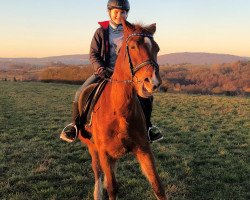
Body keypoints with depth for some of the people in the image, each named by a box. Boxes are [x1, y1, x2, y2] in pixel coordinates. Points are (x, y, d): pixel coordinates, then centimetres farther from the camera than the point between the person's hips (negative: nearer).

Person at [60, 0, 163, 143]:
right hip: (104, 72, 0)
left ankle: (147, 126, 7)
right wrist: (101, 69, -18)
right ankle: (75, 125, 2)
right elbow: (93, 54, -1)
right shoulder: (101, 32, 2)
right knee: (81, 93, -19)